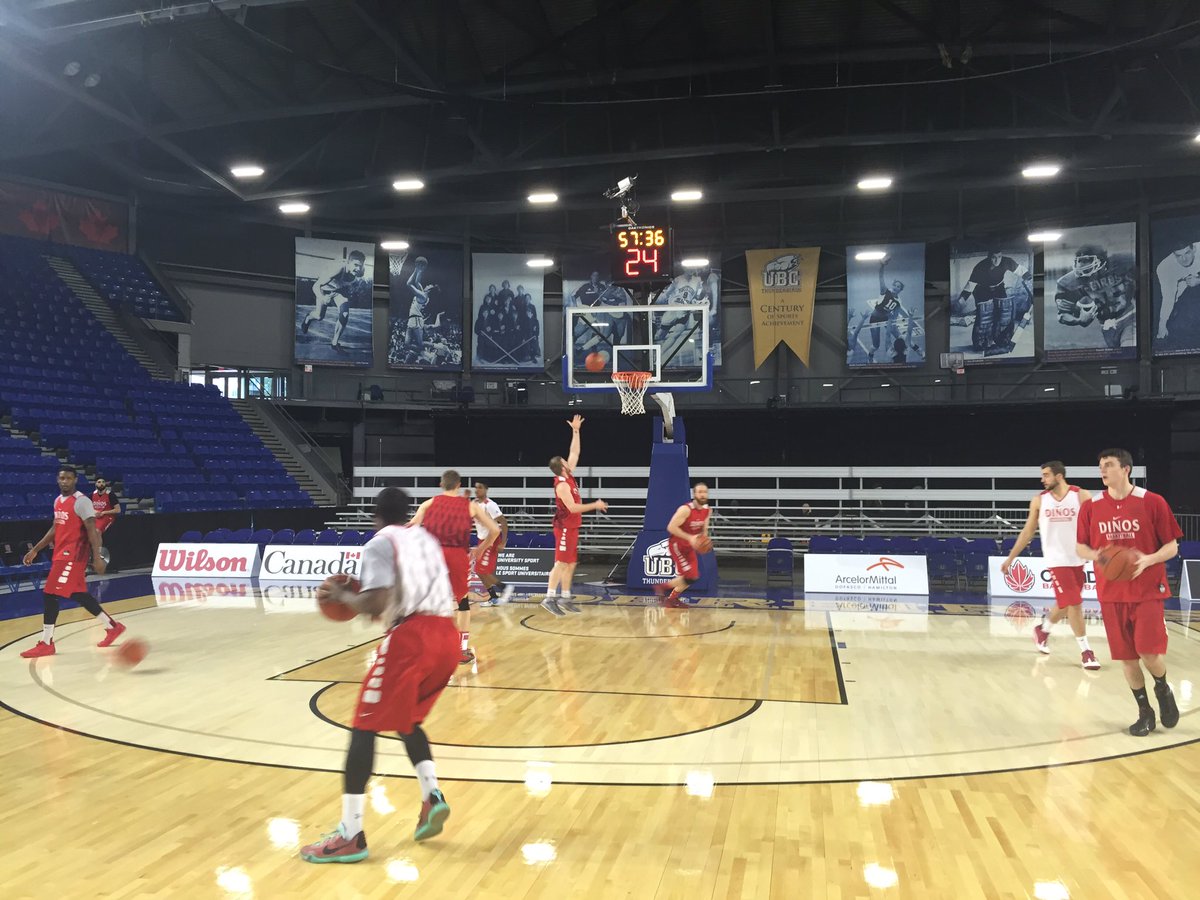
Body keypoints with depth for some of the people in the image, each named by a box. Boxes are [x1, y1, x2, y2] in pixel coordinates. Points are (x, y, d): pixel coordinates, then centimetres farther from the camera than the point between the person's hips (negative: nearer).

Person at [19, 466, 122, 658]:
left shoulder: (81, 501, -14)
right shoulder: (58, 501, 13)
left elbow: (92, 530, -18)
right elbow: (55, 529, 22)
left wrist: (97, 557, -23)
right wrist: (35, 550, 20)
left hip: (73, 555, -9)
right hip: (60, 554, 9)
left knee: (50, 594, -10)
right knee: (78, 594, 13)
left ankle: (46, 643, -3)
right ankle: (112, 626, 23)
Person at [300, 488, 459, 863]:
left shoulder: (380, 543, 2)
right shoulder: (427, 539, 24)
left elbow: (375, 604, -11)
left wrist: (340, 595, 7)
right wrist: (355, 597, 36)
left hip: (410, 638, -7)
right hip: (446, 637, 7)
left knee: (365, 727, 2)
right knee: (407, 720, 26)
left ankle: (350, 836, 0)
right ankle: (432, 798, 11)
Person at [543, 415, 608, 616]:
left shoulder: (569, 476, 8)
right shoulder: (562, 485, -17)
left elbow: (575, 452, 16)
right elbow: (573, 507, -24)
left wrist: (576, 431, 13)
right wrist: (595, 505, -19)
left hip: (572, 528, 9)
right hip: (565, 528, -9)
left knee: (570, 564, 10)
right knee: (561, 563, -11)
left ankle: (565, 598, 14)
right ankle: (549, 598, -12)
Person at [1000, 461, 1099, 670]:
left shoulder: (1081, 496, -5)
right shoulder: (1039, 501, 0)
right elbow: (1028, 532, 7)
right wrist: (1011, 558, 6)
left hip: (1078, 559, 1)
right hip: (1057, 560, -1)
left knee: (1067, 605, 13)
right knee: (1073, 604, -9)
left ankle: (1043, 628, 39)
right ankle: (1085, 650, 1)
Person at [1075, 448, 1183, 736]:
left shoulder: (1152, 502, -6)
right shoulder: (1091, 507, 1)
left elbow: (1172, 546, -1)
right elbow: (1080, 547, 9)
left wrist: (1148, 560, -20)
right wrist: (1098, 556, -13)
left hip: (1147, 592, -2)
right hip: (1111, 595, 3)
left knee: (1150, 653, -8)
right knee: (1126, 656, 6)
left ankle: (1163, 689, 25)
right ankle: (1145, 711, 25)